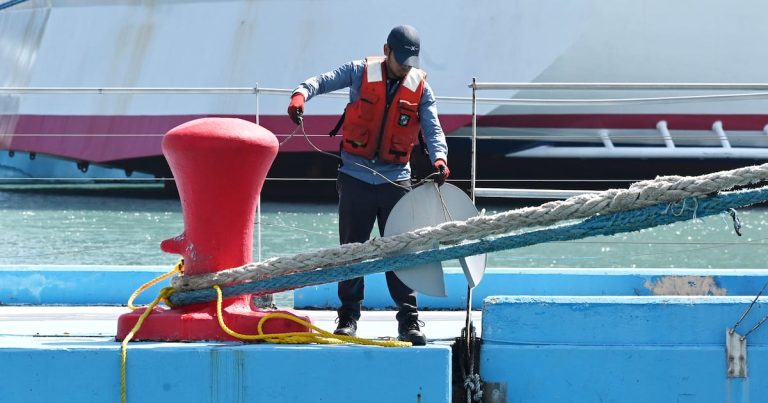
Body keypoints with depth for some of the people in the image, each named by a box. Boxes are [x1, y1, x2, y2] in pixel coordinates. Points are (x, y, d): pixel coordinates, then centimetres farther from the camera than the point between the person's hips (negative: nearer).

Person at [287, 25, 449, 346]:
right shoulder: (360, 73, -3)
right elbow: (323, 81, -10)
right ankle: (348, 316, 15)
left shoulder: (420, 88, 0)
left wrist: (439, 157, -27)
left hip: (396, 180, 1)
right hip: (356, 178, -1)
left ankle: (409, 320, 2)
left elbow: (433, 128, -6)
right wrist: (301, 94, -32)